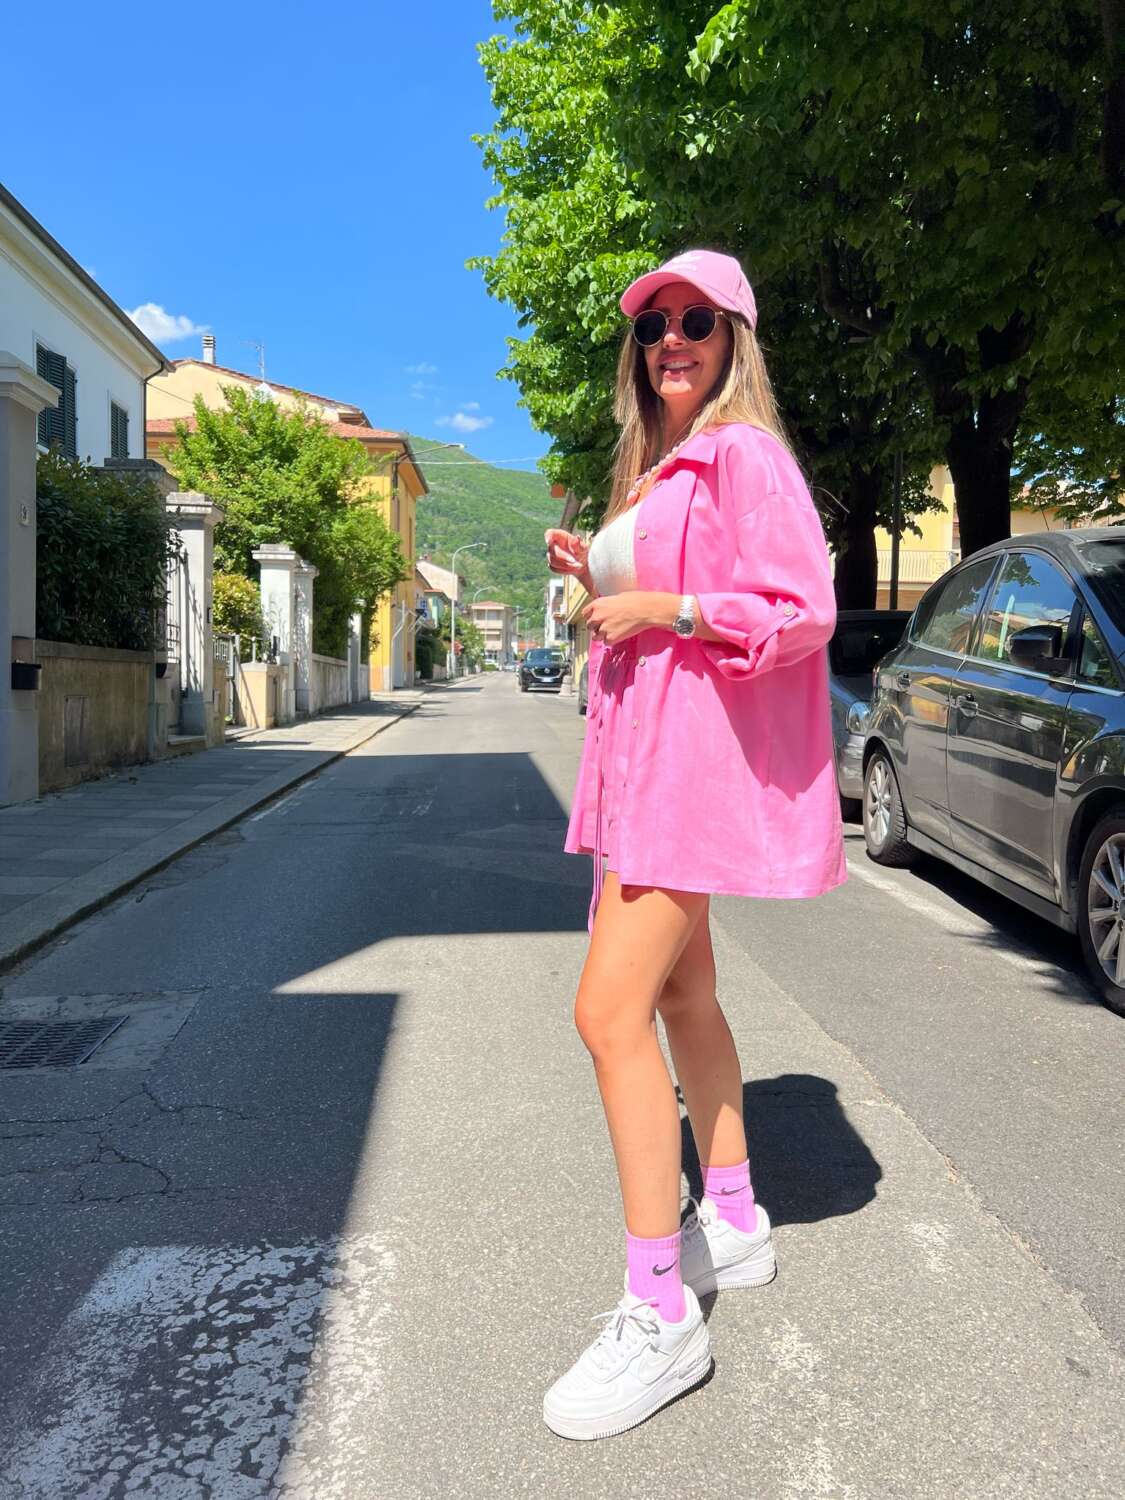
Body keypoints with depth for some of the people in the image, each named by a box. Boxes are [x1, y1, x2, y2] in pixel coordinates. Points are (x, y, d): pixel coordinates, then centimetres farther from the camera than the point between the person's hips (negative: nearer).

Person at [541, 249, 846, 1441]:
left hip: (698, 751, -10)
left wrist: (663, 609, -20)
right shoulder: (652, 469, 18)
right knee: (679, 994, 16)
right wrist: (594, 576, 9)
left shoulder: (742, 452, -10)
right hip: (642, 748, 10)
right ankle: (734, 1222, 32)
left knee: (609, 1013, -15)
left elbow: (803, 610, -18)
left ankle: (659, 1317, -4)